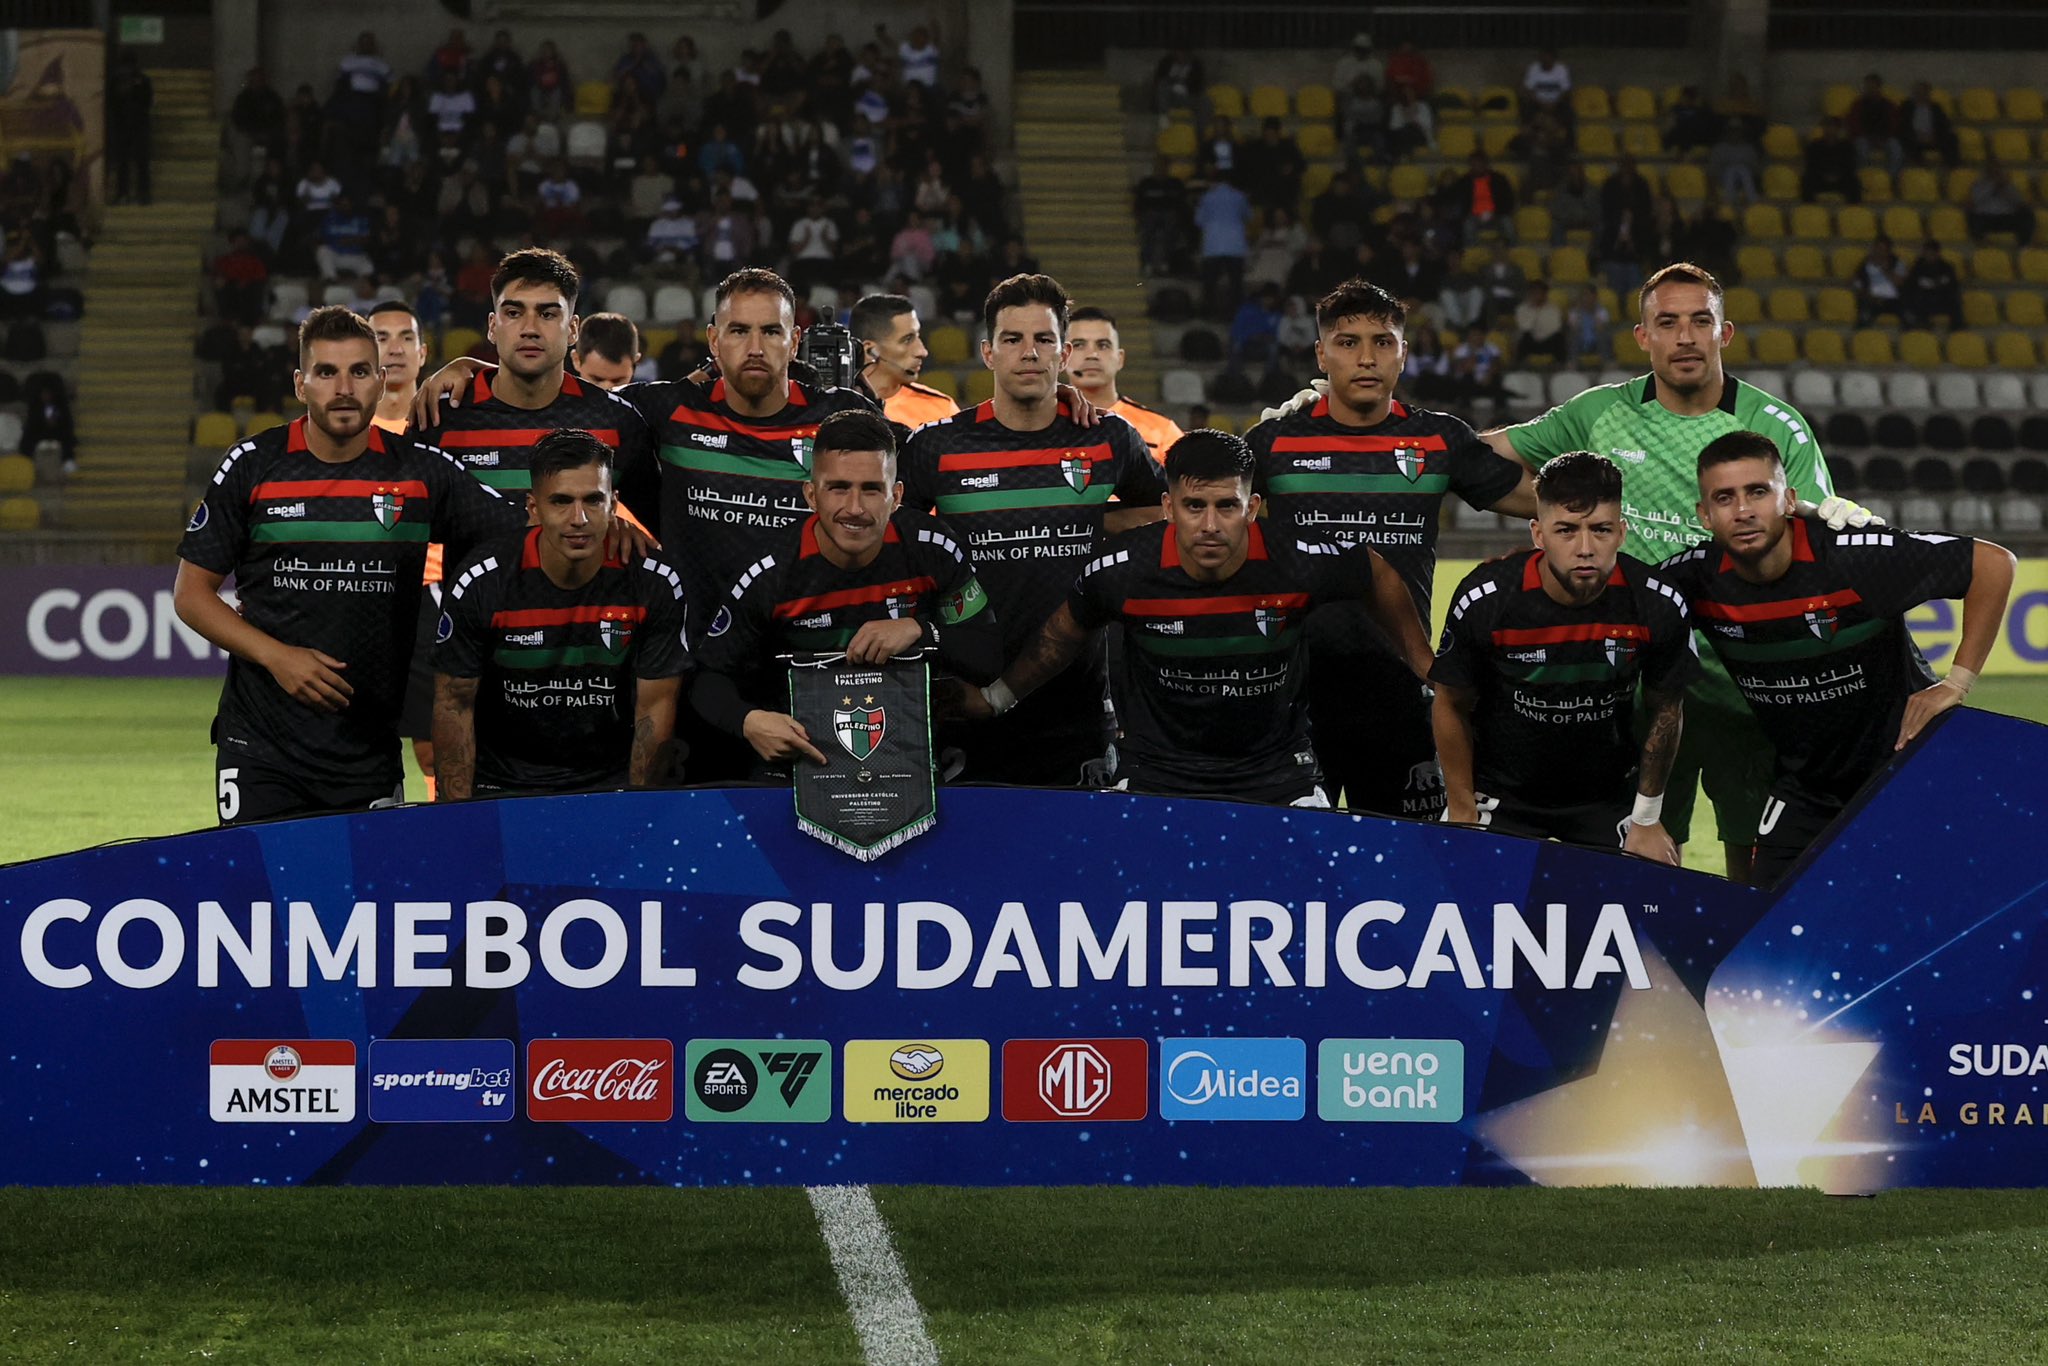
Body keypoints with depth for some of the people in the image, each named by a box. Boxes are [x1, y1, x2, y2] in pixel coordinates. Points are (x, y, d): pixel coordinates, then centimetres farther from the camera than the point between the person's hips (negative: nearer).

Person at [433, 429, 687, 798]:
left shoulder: (657, 584, -8)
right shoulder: (478, 585, -10)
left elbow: (655, 706, -1)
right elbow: (454, 705, -2)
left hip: (610, 780, 0)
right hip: (499, 785, 0)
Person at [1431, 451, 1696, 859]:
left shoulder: (1659, 607, -18)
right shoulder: (1484, 601, -23)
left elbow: (1665, 710, -1)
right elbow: (1451, 708, -8)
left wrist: (1646, 822, 3)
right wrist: (1462, 817, -4)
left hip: (1609, 801, 2)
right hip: (1499, 795, -1)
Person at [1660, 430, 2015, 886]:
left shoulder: (1850, 556, -27)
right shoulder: (1695, 578, -15)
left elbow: (1993, 562, -22)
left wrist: (1957, 682, -22)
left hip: (1904, 760, -4)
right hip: (1802, 787, 4)